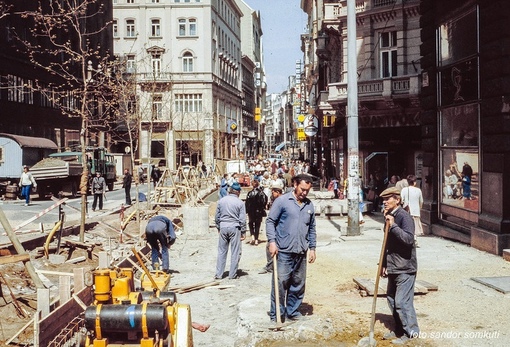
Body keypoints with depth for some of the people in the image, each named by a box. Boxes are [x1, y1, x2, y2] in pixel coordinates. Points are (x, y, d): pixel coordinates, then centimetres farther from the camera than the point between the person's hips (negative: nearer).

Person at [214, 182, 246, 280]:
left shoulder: (221, 201, 4)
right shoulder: (240, 202, -5)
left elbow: (217, 217, 10)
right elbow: (242, 219, -5)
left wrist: (218, 228, 22)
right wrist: (243, 232, 3)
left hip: (223, 227, 3)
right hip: (235, 228, -3)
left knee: (221, 251, 10)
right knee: (235, 252, 5)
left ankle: (219, 274, 11)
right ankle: (232, 274, 8)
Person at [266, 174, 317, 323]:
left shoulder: (309, 205, 11)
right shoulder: (282, 201, -5)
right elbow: (270, 221, -5)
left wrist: (312, 248, 14)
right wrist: (272, 241, -14)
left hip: (301, 252, 5)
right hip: (283, 251, -5)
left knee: (298, 284, 12)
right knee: (280, 282, -2)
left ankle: (293, 311, 25)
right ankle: (276, 314, 8)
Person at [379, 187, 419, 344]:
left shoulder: (404, 217, -15)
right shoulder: (389, 216, 12)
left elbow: (409, 239, -29)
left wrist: (393, 225, -30)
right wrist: (384, 265, 20)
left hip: (405, 268, -9)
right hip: (393, 267, 9)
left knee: (402, 301, -7)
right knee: (391, 299, 16)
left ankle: (411, 332, 7)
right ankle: (399, 330, 29)